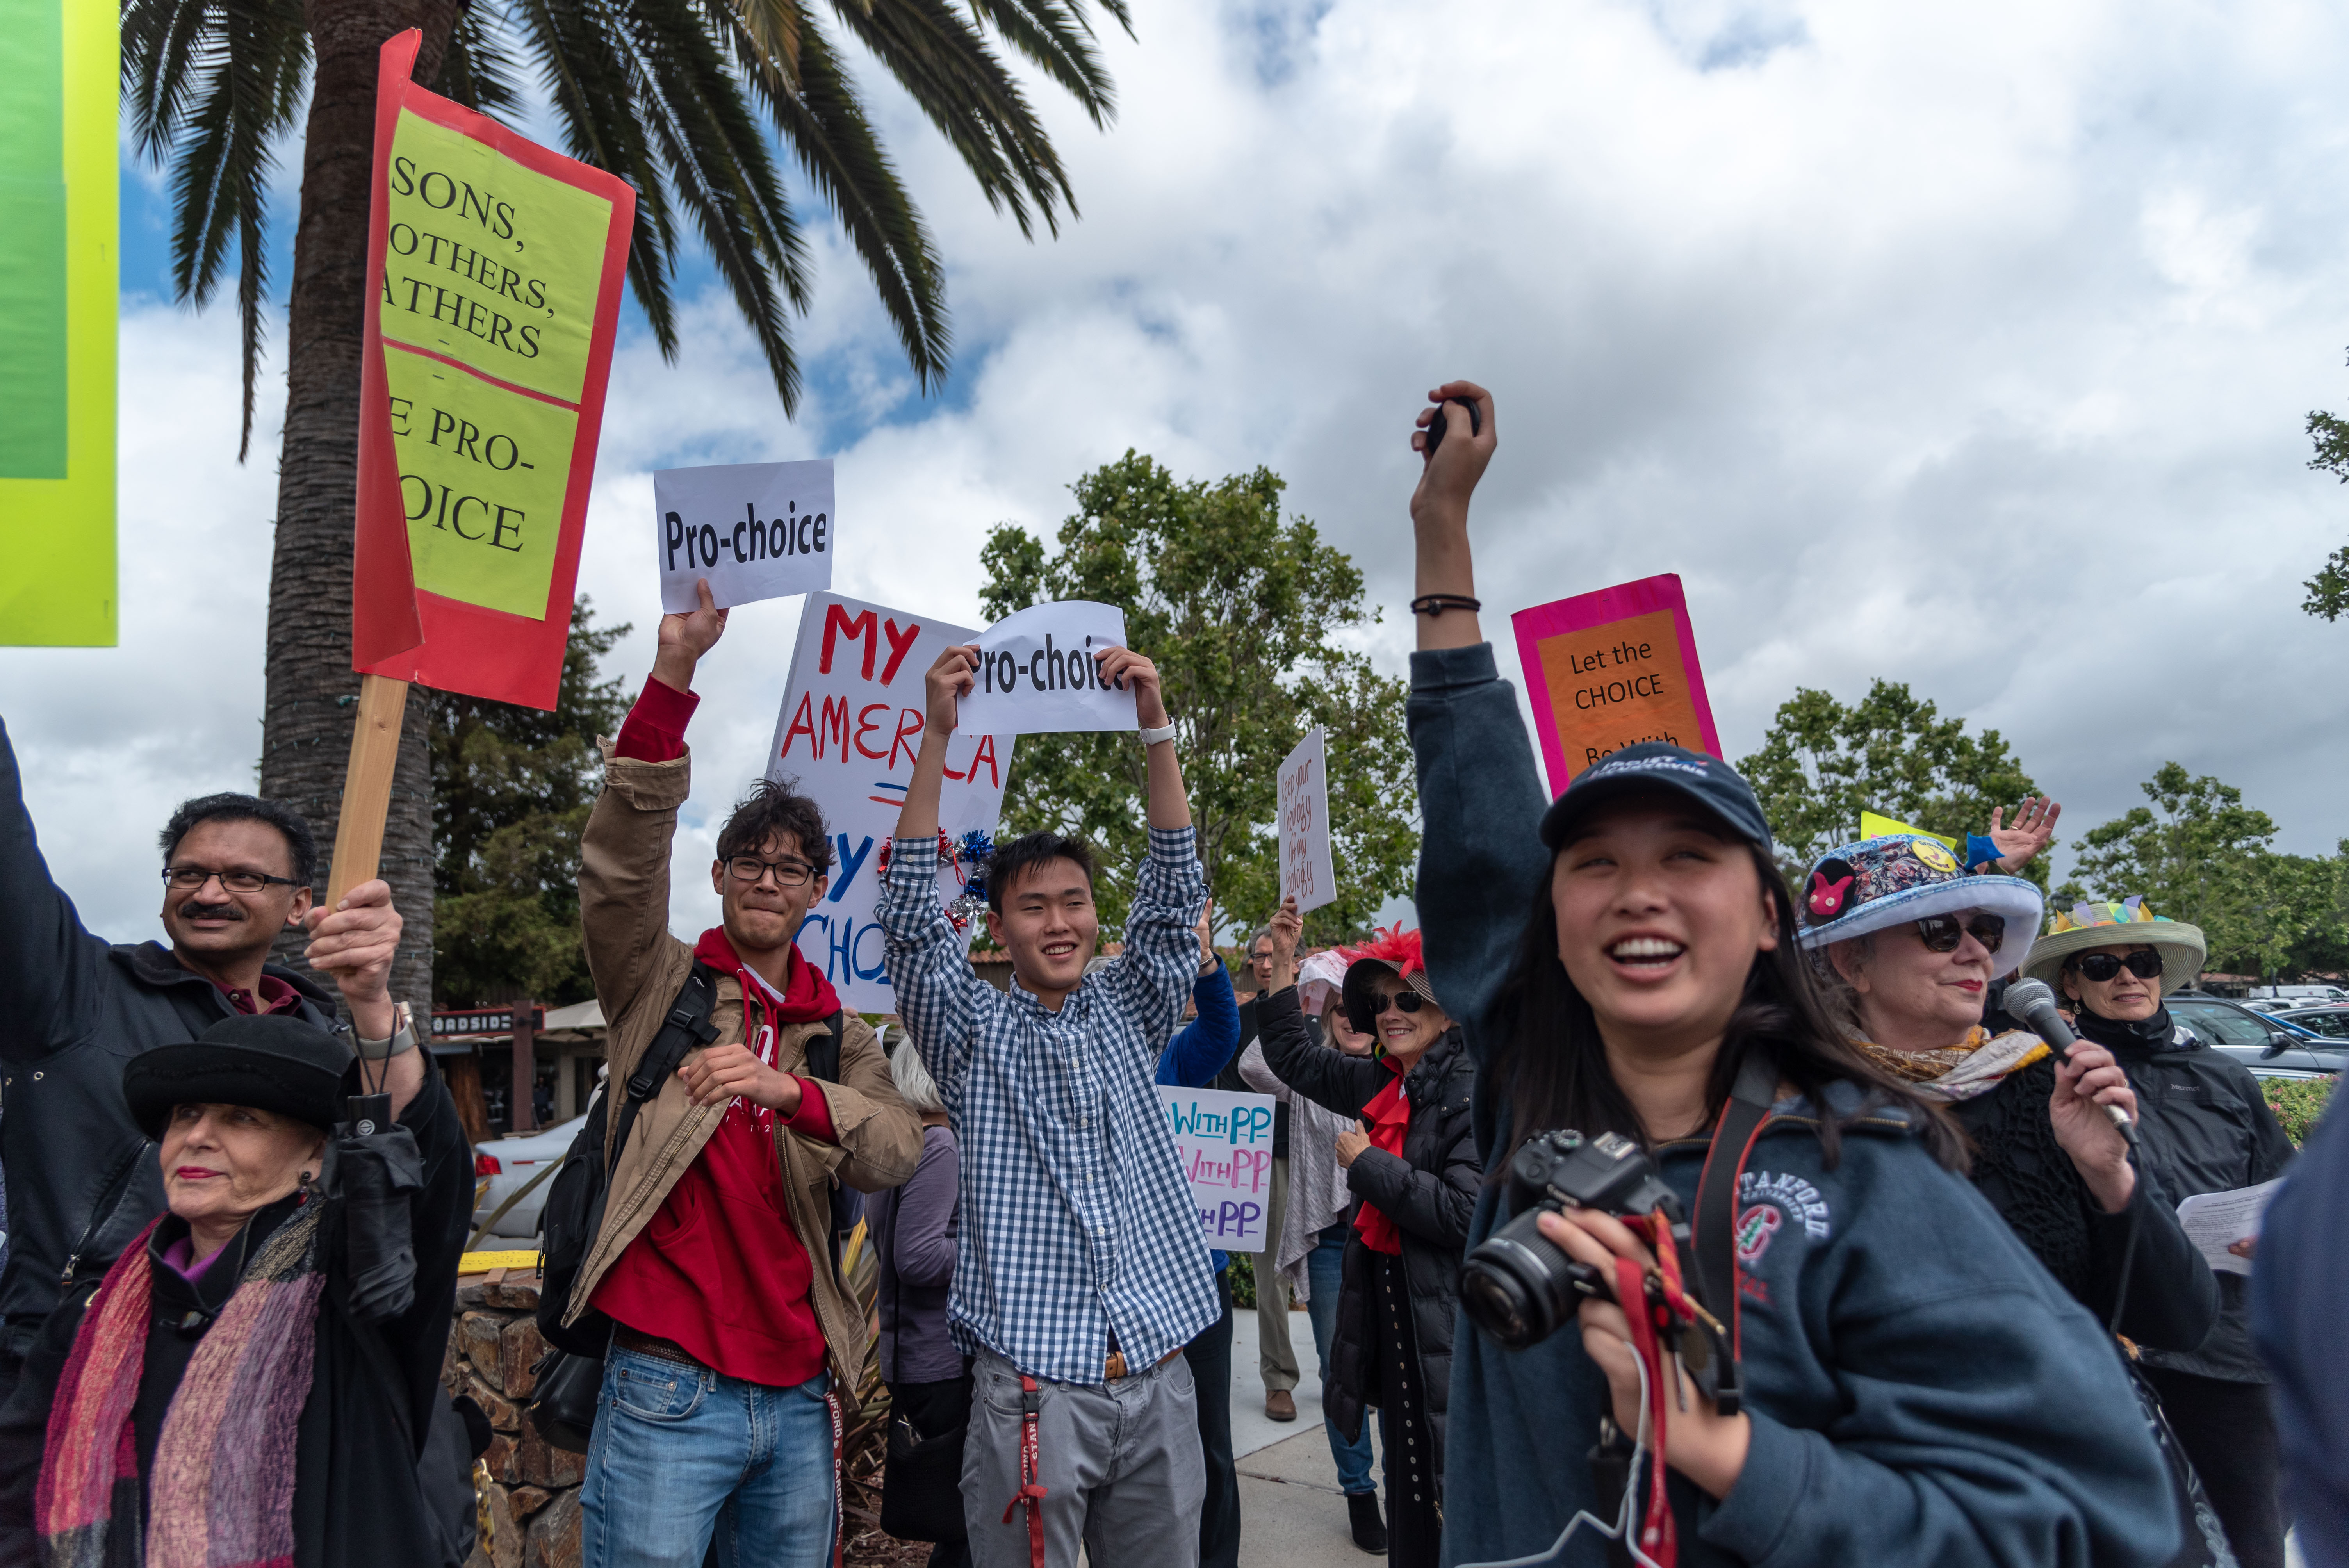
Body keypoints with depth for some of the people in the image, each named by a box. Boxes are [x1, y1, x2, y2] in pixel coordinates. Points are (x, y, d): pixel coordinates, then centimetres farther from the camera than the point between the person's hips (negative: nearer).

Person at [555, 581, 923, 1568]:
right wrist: (674, 670, -25)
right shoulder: (661, 985, 2)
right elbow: (622, 858, -15)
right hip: (669, 1386, -3)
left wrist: (787, 1089, -27)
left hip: (799, 1395, 4)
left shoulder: (841, 1037, 9)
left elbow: (899, 1152, -7)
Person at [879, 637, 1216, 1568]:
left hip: (1159, 1377, 3)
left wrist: (1155, 727, -9)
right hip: (1031, 1385, -3)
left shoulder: (1127, 1015, 10)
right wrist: (936, 735, -18)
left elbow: (1173, 893, 0)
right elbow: (912, 916, -10)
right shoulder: (973, 1030, 3)